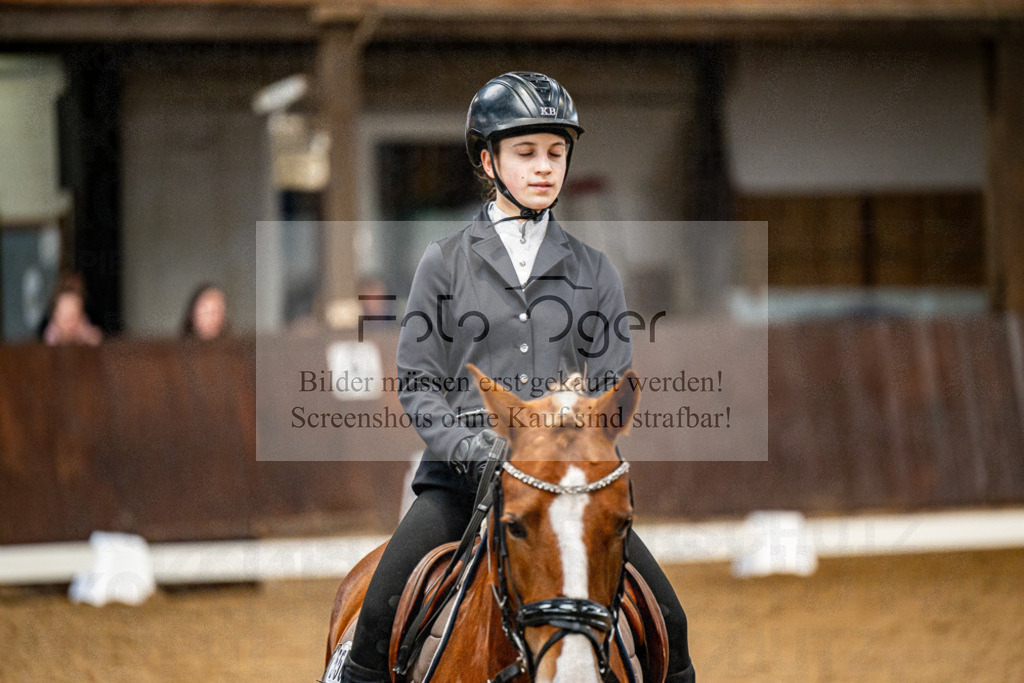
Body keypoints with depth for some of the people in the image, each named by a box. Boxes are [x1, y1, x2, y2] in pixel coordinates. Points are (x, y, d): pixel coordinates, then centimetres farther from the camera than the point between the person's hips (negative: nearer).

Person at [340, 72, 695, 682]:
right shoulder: (446, 264, 5)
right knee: (380, 615, -20)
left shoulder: (594, 270, 10)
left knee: (666, 619, -9)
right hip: (462, 473, -2)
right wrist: (481, 454, -14)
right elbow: (418, 385, 1)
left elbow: (613, 386, 7)